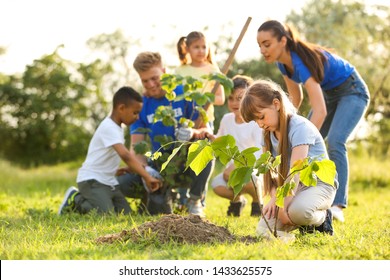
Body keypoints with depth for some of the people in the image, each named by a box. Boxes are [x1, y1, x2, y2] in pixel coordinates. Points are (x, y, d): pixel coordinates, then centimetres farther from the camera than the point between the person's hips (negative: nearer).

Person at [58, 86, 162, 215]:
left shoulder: (116, 127, 13)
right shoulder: (109, 127, -19)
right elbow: (125, 155, -31)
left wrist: (131, 167, 5)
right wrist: (147, 177, -33)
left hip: (108, 181, 10)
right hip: (91, 180, -10)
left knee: (126, 213, -1)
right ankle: (75, 199, 0)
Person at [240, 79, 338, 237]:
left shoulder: (299, 127, -21)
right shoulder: (268, 133, 4)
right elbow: (268, 170, 0)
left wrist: (283, 207, -33)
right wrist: (274, 197, -19)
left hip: (319, 184, -7)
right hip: (291, 187, 7)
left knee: (298, 210, -41)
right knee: (263, 229, -15)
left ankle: (322, 217, -5)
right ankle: (306, 222, 10)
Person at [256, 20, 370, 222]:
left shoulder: (301, 62, -36)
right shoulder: (284, 63, -10)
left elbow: (320, 110, -45)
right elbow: (296, 97, 4)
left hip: (352, 91, -9)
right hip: (329, 93, 9)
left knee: (334, 142, -27)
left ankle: (337, 206, -30)